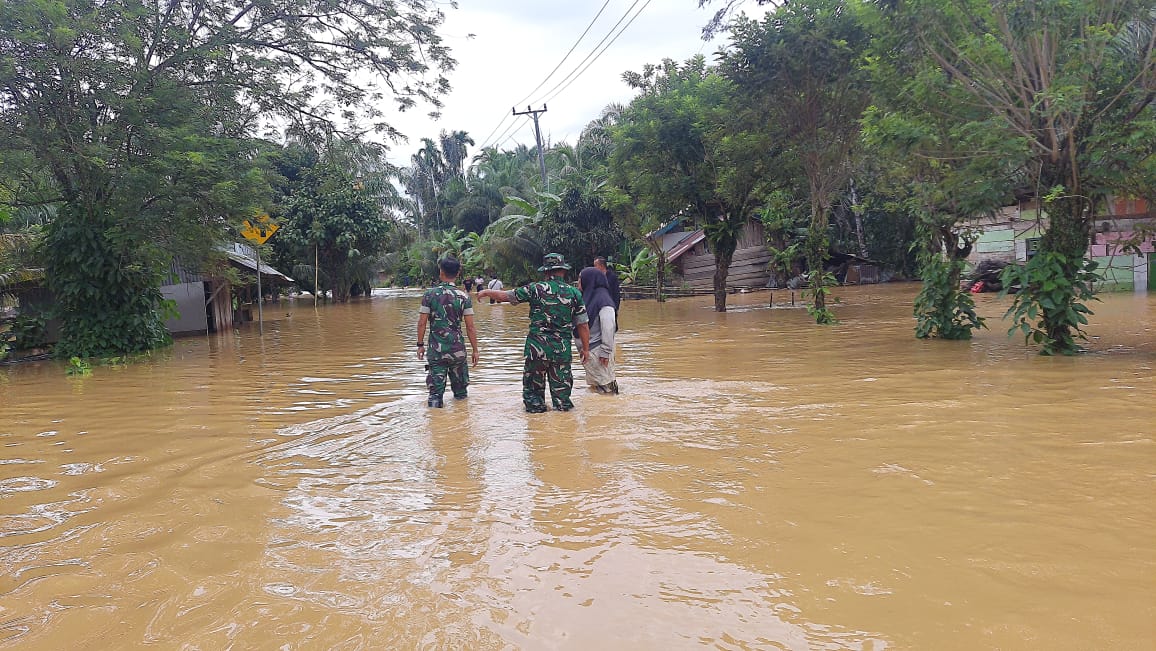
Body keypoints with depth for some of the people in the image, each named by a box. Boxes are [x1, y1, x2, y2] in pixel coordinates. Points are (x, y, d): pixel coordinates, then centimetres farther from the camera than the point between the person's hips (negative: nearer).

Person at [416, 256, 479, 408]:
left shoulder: (429, 294, -4)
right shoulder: (464, 297, -4)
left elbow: (422, 323, -4)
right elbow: (470, 327, -4)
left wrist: (420, 344, 8)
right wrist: (475, 350, 4)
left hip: (436, 349, 0)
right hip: (457, 349, 1)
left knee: (435, 388, 2)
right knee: (460, 390, 16)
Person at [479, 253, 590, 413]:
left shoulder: (535, 289, -4)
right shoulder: (574, 293, 0)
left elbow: (506, 296, 4)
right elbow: (583, 325, 1)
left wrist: (486, 292, 21)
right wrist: (585, 348, 12)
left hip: (537, 346, -1)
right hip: (563, 349, 1)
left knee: (534, 382, 16)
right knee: (561, 384, 11)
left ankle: (535, 405, 23)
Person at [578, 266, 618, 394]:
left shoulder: (602, 298, -16)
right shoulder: (588, 296, 11)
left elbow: (608, 327, -21)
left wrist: (605, 352, -22)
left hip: (598, 349, -10)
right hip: (588, 349, 10)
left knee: (605, 385, -5)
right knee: (593, 385, 17)